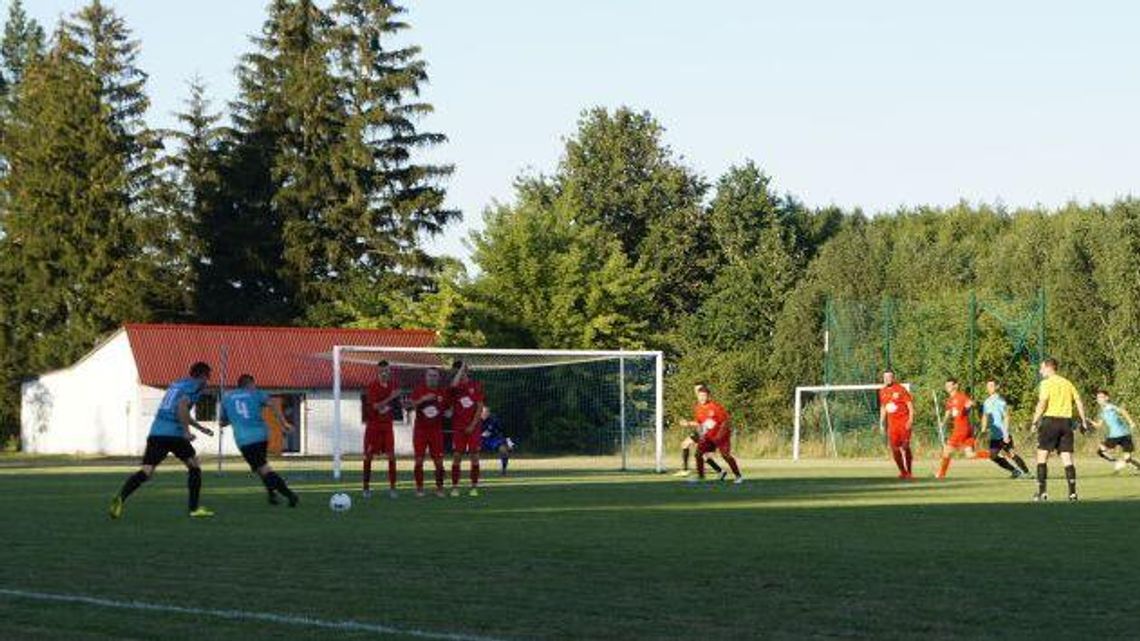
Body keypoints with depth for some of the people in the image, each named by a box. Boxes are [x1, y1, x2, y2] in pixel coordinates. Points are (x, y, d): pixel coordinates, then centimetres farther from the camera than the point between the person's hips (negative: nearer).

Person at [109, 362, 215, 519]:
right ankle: (194, 508, 13)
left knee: (146, 471, -3)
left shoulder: (177, 383, 26)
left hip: (156, 432, 6)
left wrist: (200, 428, 44)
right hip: (173, 433, -6)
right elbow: (182, 406, -17)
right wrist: (186, 431, -15)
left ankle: (120, 498, -24)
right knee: (194, 466, 13)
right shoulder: (195, 385, 1)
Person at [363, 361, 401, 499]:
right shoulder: (372, 386, -12)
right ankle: (366, 487, 11)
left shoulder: (393, 384, 3)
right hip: (373, 425, -3)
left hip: (387, 425, 3)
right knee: (368, 456, 1)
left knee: (391, 455, -5)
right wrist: (390, 398, -27)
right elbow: (375, 406, -23)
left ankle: (392, 487, -1)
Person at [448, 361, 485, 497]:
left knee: (474, 456, 0)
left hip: (473, 427, -1)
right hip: (458, 427, 1)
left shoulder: (476, 385, 2)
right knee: (457, 456, -3)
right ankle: (454, 487, 1)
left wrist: (473, 425, -7)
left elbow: (480, 407, 0)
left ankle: (474, 487, 6)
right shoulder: (454, 387, 5)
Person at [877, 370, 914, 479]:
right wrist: (882, 423, 18)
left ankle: (909, 472, 5)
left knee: (905, 447, -6)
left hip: (903, 422, -5)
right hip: (892, 423, 5)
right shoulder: (883, 392, 11)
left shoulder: (901, 390, -7)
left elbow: (910, 405, -7)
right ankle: (903, 472, 10)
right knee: (894, 448, -1)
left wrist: (910, 420, -16)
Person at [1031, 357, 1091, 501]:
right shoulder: (1067, 383, 15)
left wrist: (1035, 421, -12)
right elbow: (1078, 402, 11)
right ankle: (1072, 492, 0)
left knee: (1042, 456, 1)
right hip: (1066, 421, 5)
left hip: (1051, 420, -5)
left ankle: (1042, 492, -6)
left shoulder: (1046, 383, -3)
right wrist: (1084, 421, 14)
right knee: (1067, 458, 6)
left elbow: (1042, 403, -14)